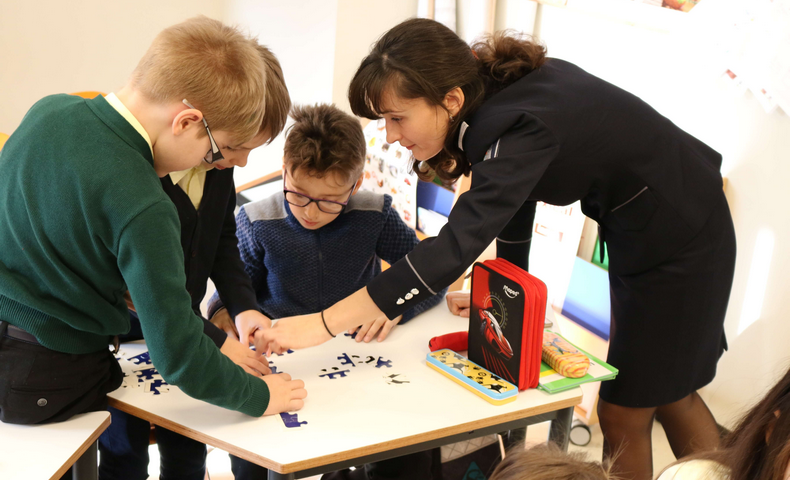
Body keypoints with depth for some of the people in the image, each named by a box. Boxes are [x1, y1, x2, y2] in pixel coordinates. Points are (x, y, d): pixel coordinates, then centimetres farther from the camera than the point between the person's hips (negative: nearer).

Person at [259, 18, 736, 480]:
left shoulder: (519, 127, -35)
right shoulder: (499, 86, -9)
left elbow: (456, 246, -42)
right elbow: (510, 198, 5)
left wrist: (325, 322, -42)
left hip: (681, 239, -8)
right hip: (639, 233, 8)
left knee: (624, 413, 5)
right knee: (669, 393, 22)